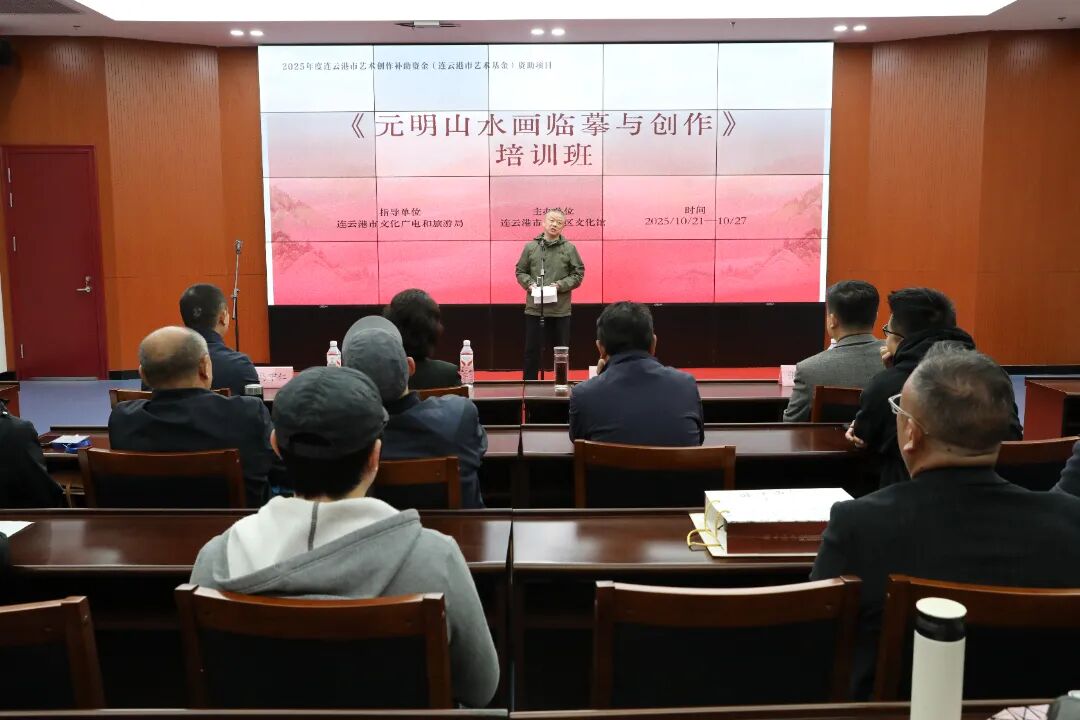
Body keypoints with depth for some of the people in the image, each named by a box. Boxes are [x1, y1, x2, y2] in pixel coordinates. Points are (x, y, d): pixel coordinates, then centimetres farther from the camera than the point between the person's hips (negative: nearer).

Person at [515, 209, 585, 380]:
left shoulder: (569, 248, 1)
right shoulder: (530, 247, 5)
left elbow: (578, 273, 2)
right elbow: (520, 271, 10)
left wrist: (560, 285, -12)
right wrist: (529, 284, -9)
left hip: (561, 309, -1)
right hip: (534, 308, 1)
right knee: (532, 350, 8)